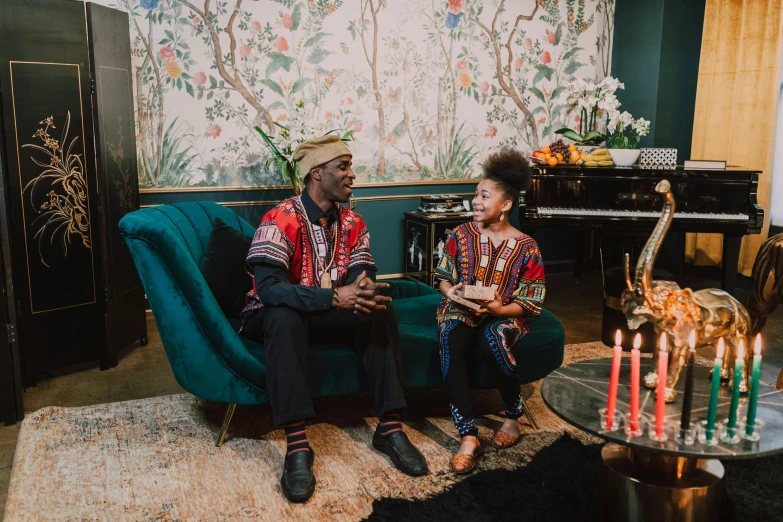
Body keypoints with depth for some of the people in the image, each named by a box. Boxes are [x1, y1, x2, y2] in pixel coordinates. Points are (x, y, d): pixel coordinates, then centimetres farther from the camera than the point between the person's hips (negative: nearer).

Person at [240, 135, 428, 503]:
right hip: (272, 317, -5)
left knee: (380, 312, -19)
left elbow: (363, 276, -8)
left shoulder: (352, 223, -1)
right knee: (285, 316, -39)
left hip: (328, 314, 5)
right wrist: (335, 296, -42)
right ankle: (297, 445, -38)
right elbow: (268, 286, -33)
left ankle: (389, 428, -17)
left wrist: (366, 290, -34)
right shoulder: (281, 220, -21)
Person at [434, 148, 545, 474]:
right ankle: (468, 436, -29)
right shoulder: (461, 235, 2)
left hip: (504, 316, -2)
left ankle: (514, 417, -10)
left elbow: (531, 303, -3)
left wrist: (500, 309, -21)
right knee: (451, 344, -33)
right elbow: (444, 276, 12)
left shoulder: (526, 248, -5)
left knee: (492, 340, -37)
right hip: (460, 311, 2)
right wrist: (449, 291, -11)